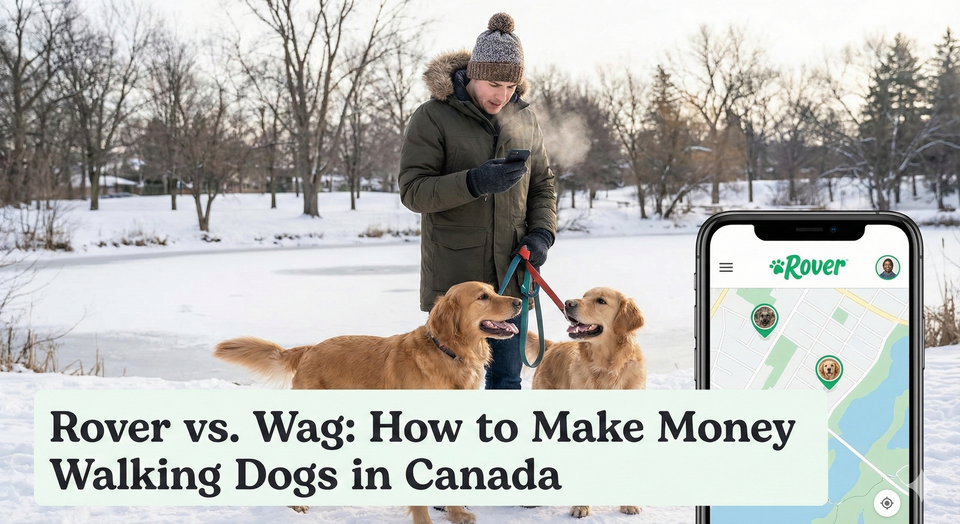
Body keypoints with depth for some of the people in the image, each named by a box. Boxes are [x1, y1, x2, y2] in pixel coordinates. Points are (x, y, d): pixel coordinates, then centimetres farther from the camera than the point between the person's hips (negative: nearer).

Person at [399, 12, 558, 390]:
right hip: (453, 277, -5)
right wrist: (474, 182, -25)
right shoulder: (433, 117, -6)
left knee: (507, 376, 11)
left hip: (509, 277, 5)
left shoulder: (525, 118, 10)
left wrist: (542, 233, 0)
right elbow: (412, 191, -11)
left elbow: (542, 185, 19)